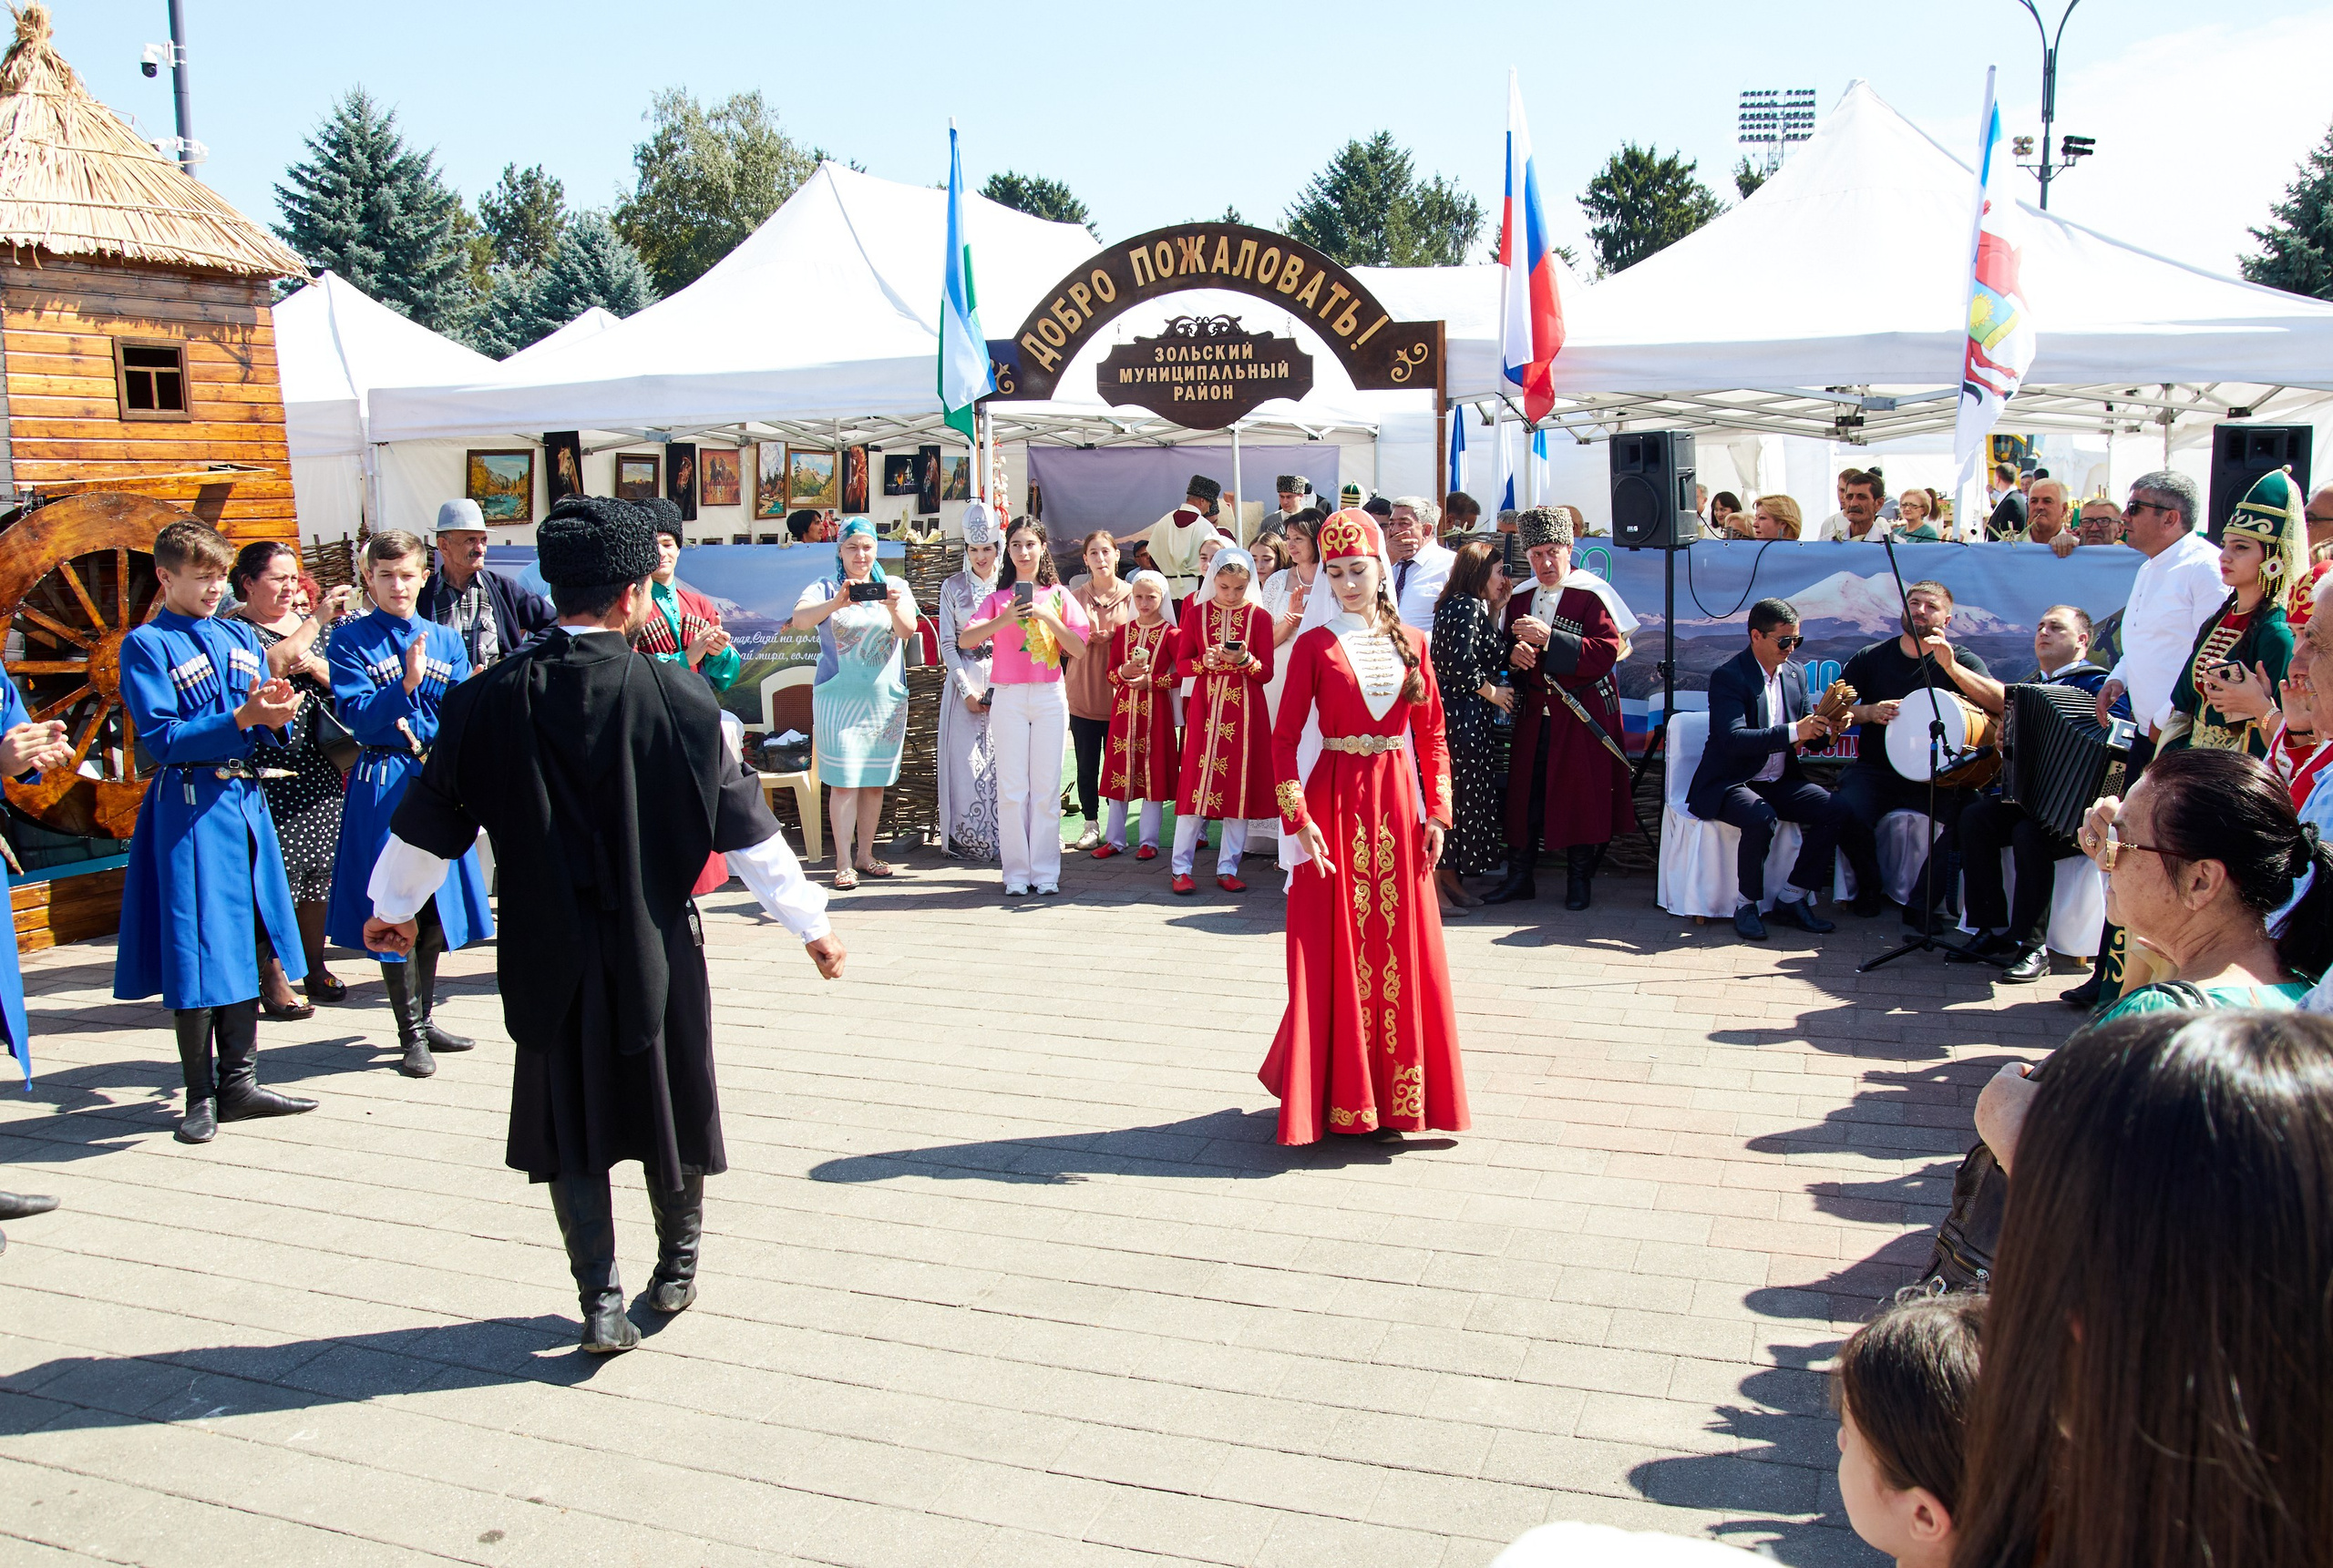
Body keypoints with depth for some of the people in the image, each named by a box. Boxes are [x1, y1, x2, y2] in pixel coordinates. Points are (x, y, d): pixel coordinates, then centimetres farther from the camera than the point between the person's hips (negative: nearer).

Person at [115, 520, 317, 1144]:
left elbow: (268, 738, 13)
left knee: (244, 946, 10)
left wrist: (275, 718, -9)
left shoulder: (242, 639, 14)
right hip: (189, 809, -6)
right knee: (198, 952, -3)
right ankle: (201, 1095, 10)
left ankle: (239, 1084, 20)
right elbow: (162, 739, -13)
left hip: (246, 800, 6)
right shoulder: (146, 646, -3)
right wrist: (242, 719, -21)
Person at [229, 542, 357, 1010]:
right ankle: (272, 978, 0)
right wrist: (314, 622, -19)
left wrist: (315, 666, -10)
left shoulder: (313, 624, 17)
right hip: (268, 770, -5)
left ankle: (315, 966, 20)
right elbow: (268, 666, -19)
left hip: (317, 766, 6)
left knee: (318, 870, 9)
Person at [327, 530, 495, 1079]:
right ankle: (411, 1033, 8)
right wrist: (406, 683, -24)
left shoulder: (447, 639, 10)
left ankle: (425, 1017, 25)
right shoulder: (350, 640, -1)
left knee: (436, 906, 10)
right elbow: (357, 716, -11)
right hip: (382, 782, -4)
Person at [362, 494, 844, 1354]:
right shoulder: (677, 695, -12)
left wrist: (391, 909, 21)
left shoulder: (490, 698, -7)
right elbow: (744, 823, -8)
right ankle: (677, 1267, 34)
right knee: (670, 1103, 17)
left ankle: (600, 1301, 16)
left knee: (570, 1122, 13)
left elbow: (430, 820, 3)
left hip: (548, 955, 1)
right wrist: (810, 924, 2)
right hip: (657, 949, -1)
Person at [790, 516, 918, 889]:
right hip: (839, 697, -3)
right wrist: (837, 603, -36)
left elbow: (908, 629, -8)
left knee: (876, 780, 8)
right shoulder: (826, 589, 2)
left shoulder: (894, 587, 8)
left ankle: (865, 855, 18)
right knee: (844, 781, -7)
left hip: (885, 698, 3)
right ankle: (844, 864, -5)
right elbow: (800, 619, -17)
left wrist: (893, 606, -30)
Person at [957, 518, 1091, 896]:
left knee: (1046, 787, 1)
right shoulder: (998, 598, 7)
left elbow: (1079, 649, -1)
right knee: (1012, 788, -2)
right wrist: (1005, 620, -22)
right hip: (1008, 697, 0)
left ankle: (1045, 871, 7)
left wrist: (1047, 616, -14)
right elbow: (965, 639, -8)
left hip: (1049, 696, 0)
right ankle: (1017, 872, 4)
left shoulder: (1059, 596, 8)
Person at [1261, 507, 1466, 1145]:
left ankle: (1397, 1089, 20)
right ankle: (1336, 1092, 12)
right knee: (1334, 949, 0)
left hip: (1397, 804, 3)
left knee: (1402, 945, 7)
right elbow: (1284, 738, -6)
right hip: (1334, 803, -3)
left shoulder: (1410, 642, 8)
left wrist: (1437, 813, 2)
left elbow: (1432, 734, 9)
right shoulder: (1315, 646, -2)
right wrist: (1299, 819, -15)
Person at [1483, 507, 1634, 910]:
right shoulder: (1520, 598, 11)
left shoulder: (1591, 596, -7)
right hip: (1533, 713, 4)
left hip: (1582, 715, -4)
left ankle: (1579, 878, 15)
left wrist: (1548, 638, -24)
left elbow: (1606, 653, -17)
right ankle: (1519, 876, 15)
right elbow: (1502, 649, 16)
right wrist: (1514, 653, -9)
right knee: (1524, 793, 4)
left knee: (1580, 794, 2)